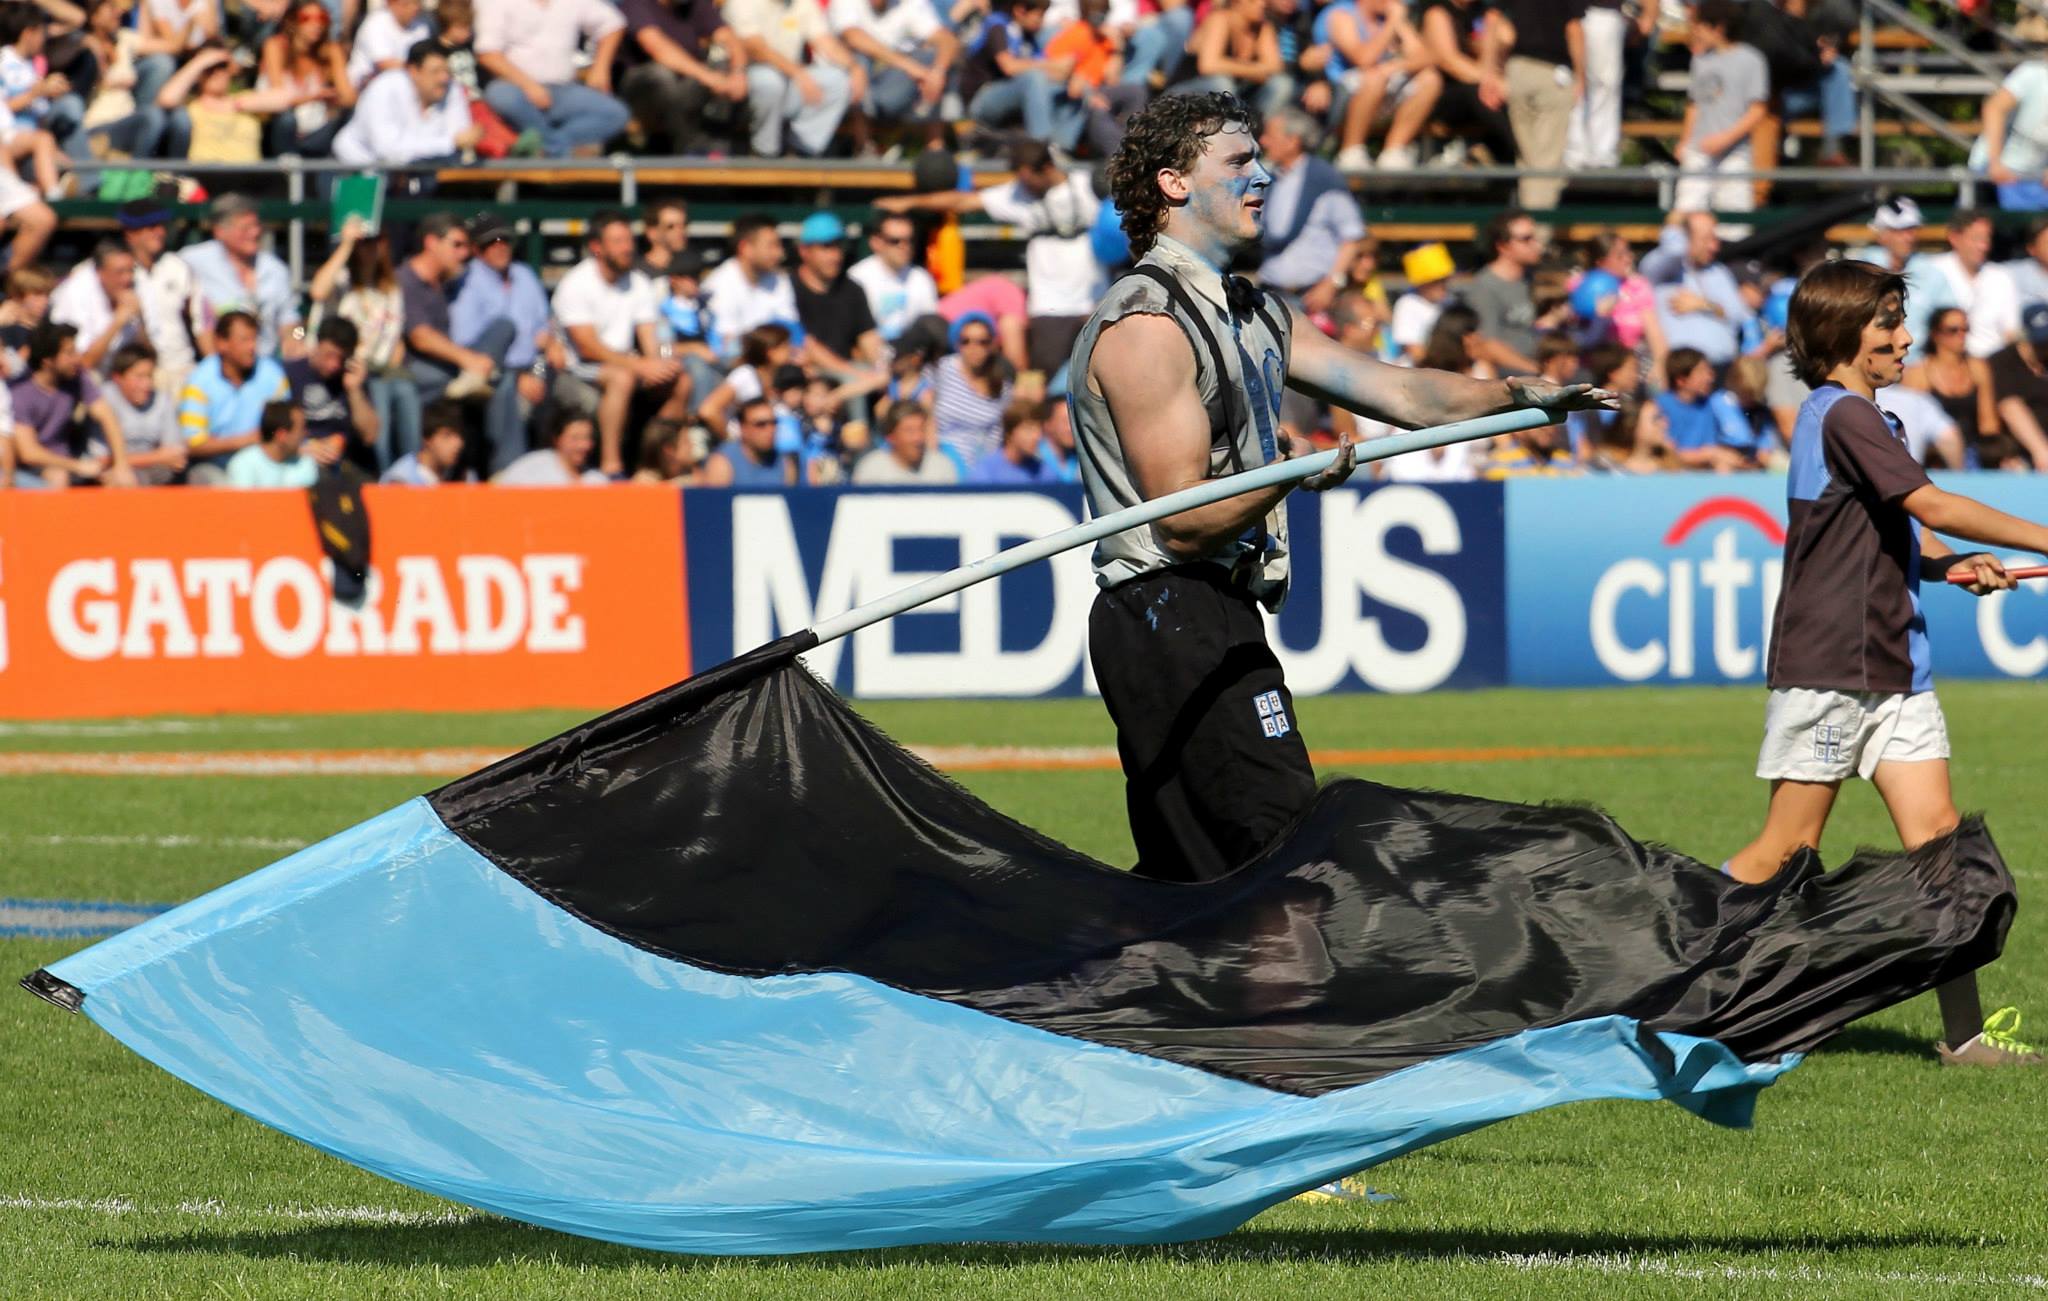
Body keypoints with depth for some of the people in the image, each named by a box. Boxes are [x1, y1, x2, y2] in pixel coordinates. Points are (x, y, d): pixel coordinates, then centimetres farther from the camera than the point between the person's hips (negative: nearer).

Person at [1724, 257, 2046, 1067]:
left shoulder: (1862, 419, 18)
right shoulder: (1842, 417, -12)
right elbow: (1929, 505, -19)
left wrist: (1950, 567, 1)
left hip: (1891, 668, 9)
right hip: (1827, 665, -9)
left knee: (1936, 835, -1)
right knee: (1787, 849, -4)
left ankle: (1963, 1030, -4)